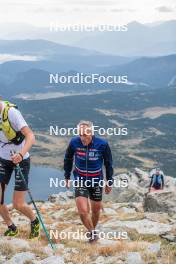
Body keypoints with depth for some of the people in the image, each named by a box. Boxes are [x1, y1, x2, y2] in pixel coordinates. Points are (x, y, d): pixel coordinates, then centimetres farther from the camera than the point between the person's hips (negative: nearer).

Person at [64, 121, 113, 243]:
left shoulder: (102, 144, -17)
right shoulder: (74, 142, -14)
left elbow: (108, 164, -2)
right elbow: (68, 159, 6)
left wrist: (109, 182, 5)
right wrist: (67, 177, 13)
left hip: (97, 182, 0)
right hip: (80, 181, 0)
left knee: (96, 210, 15)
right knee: (83, 211, -12)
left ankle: (93, 230, 43)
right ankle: (92, 232, 14)